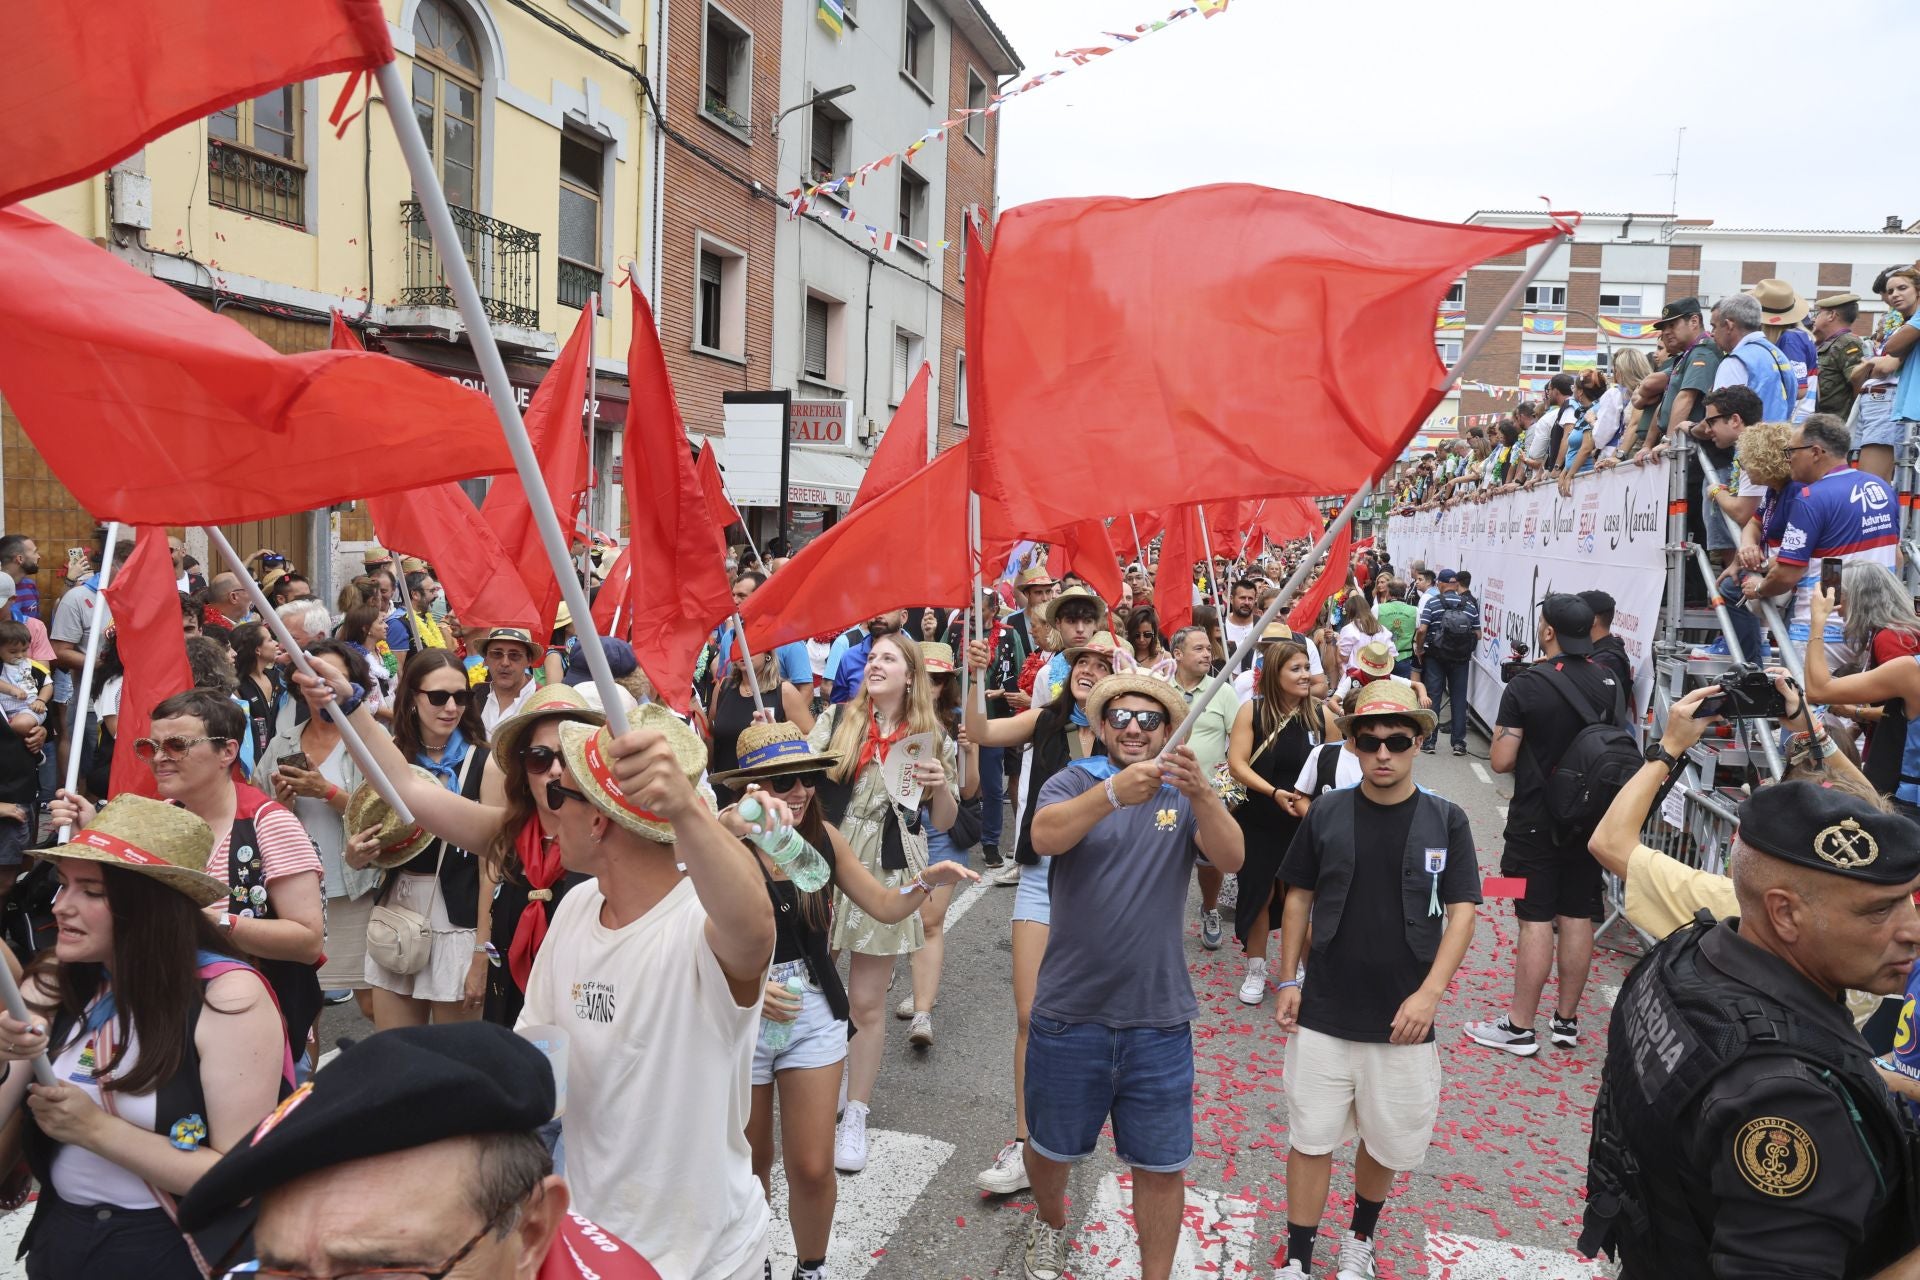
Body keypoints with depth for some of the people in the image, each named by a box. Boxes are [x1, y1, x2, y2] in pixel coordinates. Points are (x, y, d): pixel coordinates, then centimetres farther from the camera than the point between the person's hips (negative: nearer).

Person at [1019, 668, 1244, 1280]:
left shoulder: (1185, 795, 0)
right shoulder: (1076, 780, -6)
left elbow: (1231, 857, -17)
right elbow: (1044, 837, -26)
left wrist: (1200, 793, -37)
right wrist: (1115, 792, -44)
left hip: (1159, 1016, 1)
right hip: (1070, 1011, 0)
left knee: (1162, 1163, 10)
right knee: (1053, 1147, 19)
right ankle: (1049, 1222, 49)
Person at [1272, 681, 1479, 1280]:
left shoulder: (1445, 820, -5)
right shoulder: (1327, 813, -3)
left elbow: (1462, 912, -4)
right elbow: (1299, 898, 6)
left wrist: (1429, 993, -14)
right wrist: (1288, 980, 3)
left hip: (1403, 1019, 0)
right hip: (1322, 1012, 0)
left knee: (1388, 1141, 15)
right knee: (1311, 1138, 7)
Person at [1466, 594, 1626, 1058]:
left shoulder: (1527, 685, -16)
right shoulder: (1611, 683, 3)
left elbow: (1501, 761, -15)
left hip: (1536, 820, -5)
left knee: (1536, 920, -2)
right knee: (1578, 918, 11)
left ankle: (1519, 1027, 5)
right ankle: (1566, 1020, 22)